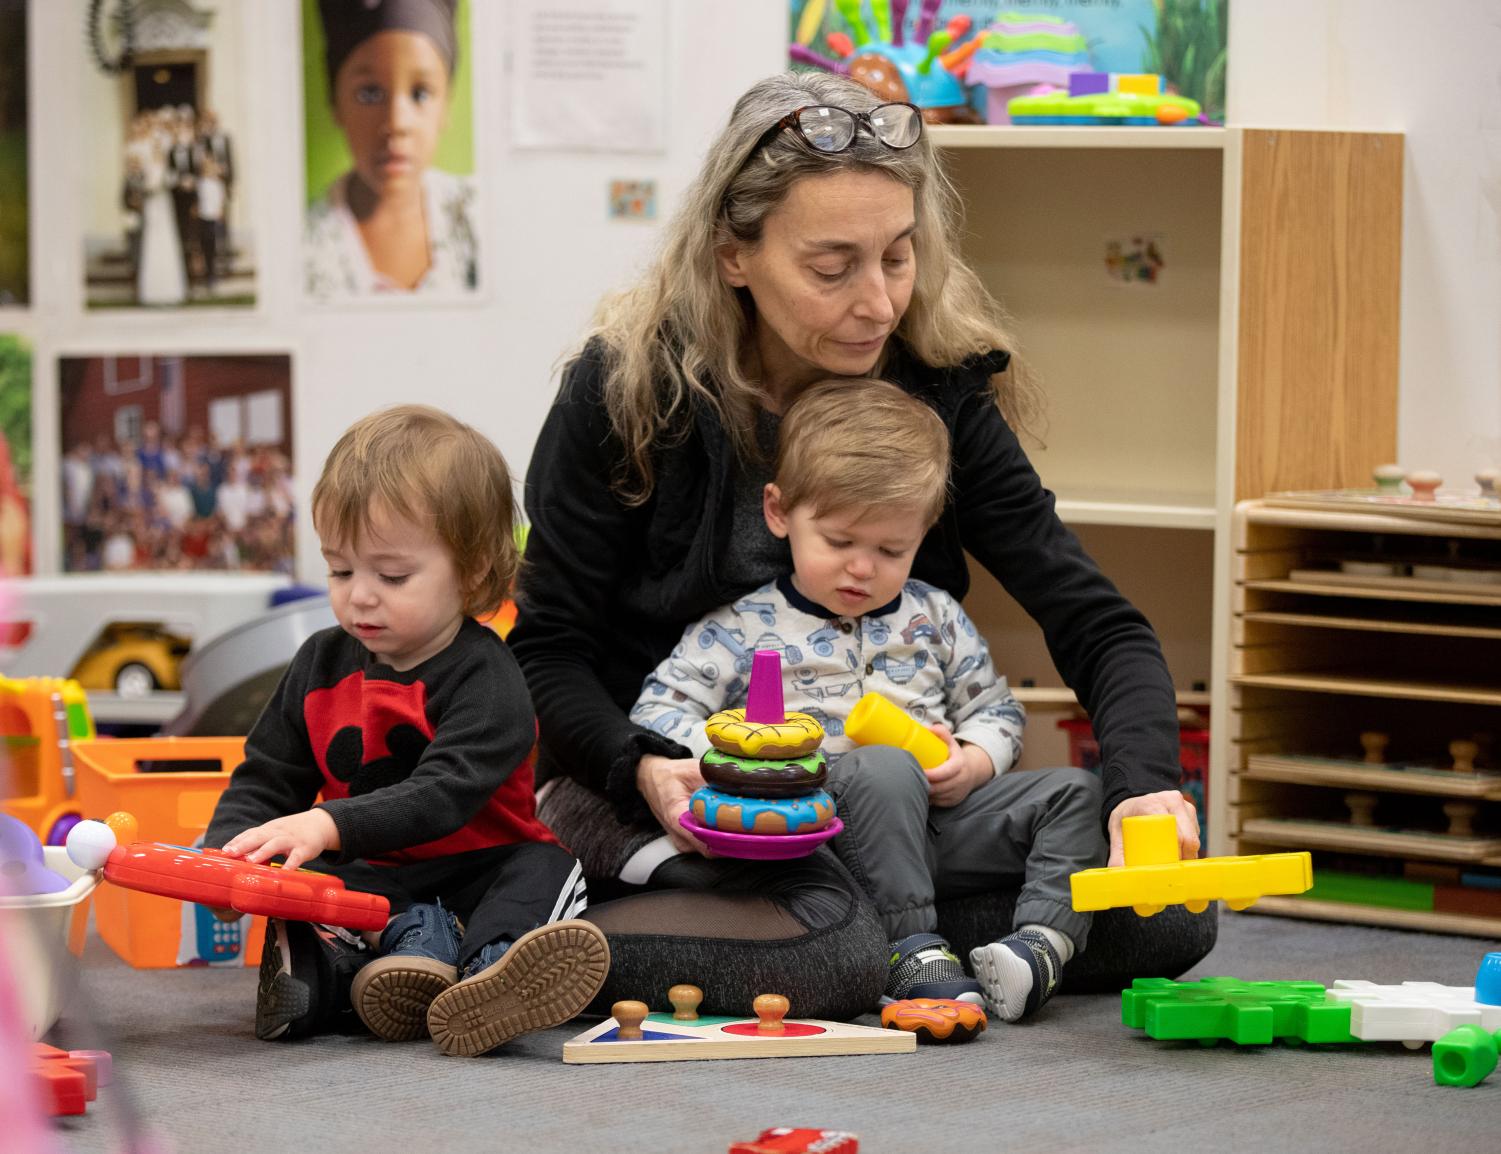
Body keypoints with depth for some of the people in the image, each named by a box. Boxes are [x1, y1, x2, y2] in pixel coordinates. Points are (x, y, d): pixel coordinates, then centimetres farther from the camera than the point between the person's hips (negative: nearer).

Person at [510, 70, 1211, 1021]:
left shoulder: (938, 389, -3)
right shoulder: (627, 389, -11)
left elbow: (1097, 621, -6)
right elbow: (546, 648, -5)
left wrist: (1147, 785, -26)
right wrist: (642, 770, -26)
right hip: (670, 790, -5)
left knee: (1167, 912, -15)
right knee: (829, 951, -37)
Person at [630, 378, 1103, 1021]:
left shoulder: (934, 618, 17)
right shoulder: (742, 629, 3)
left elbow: (996, 709, 22)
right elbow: (659, 713, -1)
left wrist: (972, 763, -1)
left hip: (939, 816, 5)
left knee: (1072, 791, -9)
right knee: (886, 772, -37)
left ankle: (1044, 941, -26)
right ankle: (915, 951, -37)